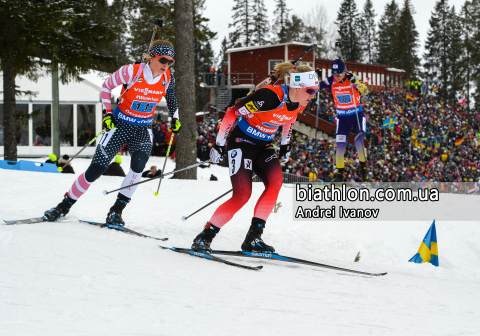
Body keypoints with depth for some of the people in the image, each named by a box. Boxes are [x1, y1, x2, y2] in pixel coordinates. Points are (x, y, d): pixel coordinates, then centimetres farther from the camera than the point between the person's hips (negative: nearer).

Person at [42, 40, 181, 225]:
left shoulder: (168, 78, -7)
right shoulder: (131, 72, -20)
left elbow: (171, 97, 17)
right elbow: (106, 86, -4)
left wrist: (175, 118, 8)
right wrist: (107, 113, -10)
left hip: (143, 129, 3)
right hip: (120, 125, -3)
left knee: (138, 164, -26)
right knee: (95, 170, -5)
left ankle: (117, 210, -11)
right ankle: (64, 206, 15)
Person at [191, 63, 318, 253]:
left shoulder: (300, 103, -6)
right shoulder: (269, 97, -29)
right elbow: (232, 112, -20)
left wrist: (285, 144, 26)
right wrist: (219, 144, -14)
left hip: (263, 147, 7)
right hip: (242, 142, -7)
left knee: (275, 181, -20)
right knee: (243, 195, -18)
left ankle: (253, 238, -14)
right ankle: (204, 238, -4)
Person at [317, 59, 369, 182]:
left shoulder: (352, 78, -16)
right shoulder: (331, 81, -9)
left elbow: (365, 91, -26)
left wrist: (354, 81, -40)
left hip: (357, 115, -2)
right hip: (342, 117, 2)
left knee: (359, 142, -14)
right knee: (340, 146, -6)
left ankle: (363, 165, 14)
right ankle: (339, 174, 8)